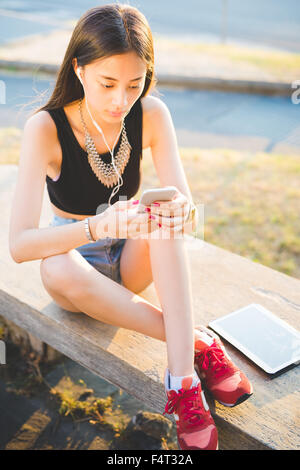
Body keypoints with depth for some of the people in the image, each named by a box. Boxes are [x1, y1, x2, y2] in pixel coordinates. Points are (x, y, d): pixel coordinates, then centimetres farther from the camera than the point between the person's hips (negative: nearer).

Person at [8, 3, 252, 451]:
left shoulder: (151, 114, -14)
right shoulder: (45, 128, -23)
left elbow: (187, 206, -18)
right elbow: (19, 245, -31)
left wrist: (182, 214, -44)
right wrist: (100, 226, -48)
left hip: (133, 260, 2)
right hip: (78, 260, -1)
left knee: (165, 215, -31)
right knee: (58, 271, -37)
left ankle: (182, 378, -35)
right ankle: (199, 343, -29)